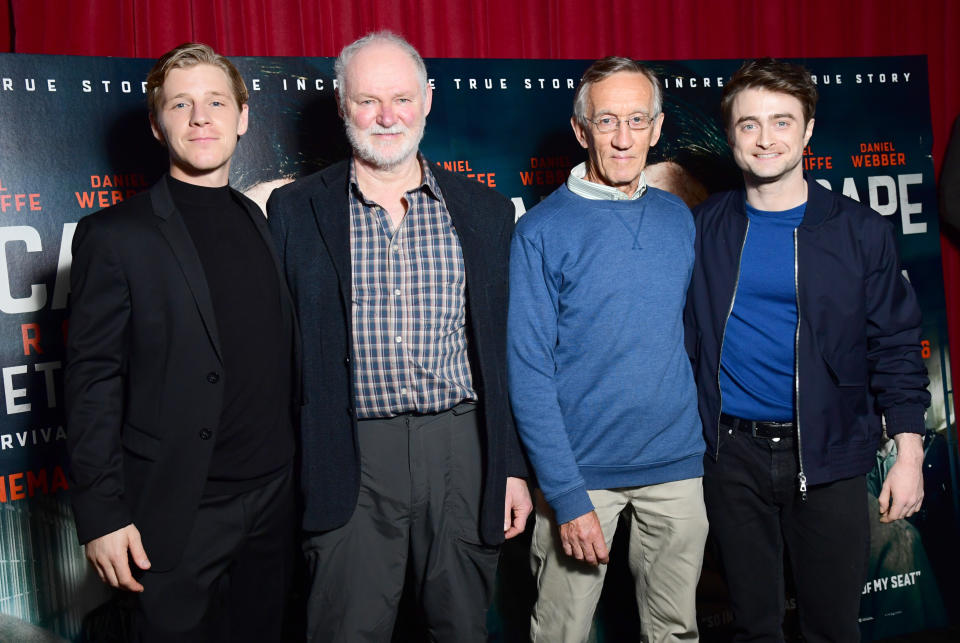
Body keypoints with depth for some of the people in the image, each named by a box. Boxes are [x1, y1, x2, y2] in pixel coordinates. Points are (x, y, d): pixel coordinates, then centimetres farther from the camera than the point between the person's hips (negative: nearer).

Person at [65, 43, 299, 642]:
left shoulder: (265, 224, 9)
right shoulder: (113, 235, -6)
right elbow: (93, 382, -9)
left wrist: (301, 475, 9)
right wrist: (101, 514, -12)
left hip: (274, 500, 5)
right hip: (176, 517, -5)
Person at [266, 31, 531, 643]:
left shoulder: (485, 210, 6)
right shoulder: (296, 210, 2)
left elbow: (507, 351, 7)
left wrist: (515, 468, 4)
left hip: (464, 452, 2)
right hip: (351, 461, -1)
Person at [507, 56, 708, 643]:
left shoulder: (679, 219, 5)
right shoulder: (544, 230, -9)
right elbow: (529, 370, -12)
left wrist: (708, 437, 7)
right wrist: (567, 495, -16)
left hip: (677, 464, 4)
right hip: (581, 469, -4)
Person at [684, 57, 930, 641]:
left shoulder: (861, 231, -1)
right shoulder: (707, 227, 3)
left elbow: (895, 347, 0)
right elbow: (689, 335, 6)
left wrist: (909, 453, -4)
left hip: (827, 455, -1)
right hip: (733, 453, 1)